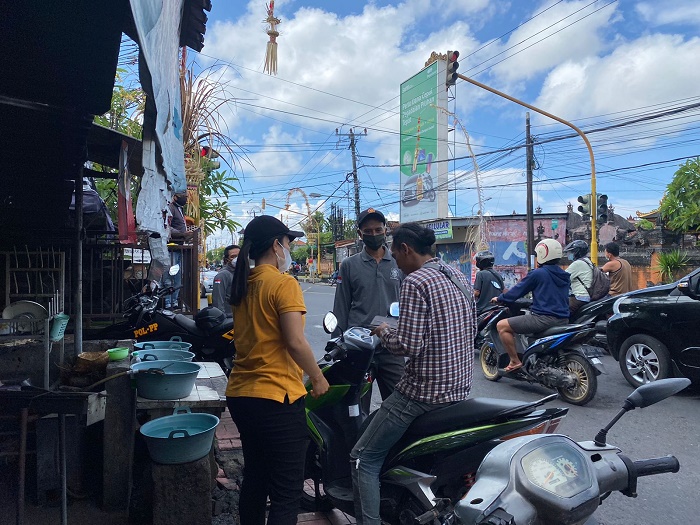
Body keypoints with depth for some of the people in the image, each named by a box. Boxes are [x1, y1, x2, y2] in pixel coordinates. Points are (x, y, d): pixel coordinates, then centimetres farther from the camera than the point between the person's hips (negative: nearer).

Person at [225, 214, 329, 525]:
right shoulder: (283, 283, -14)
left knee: (254, 479, 23)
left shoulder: (242, 285, 9)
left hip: (240, 394, 8)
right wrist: (317, 377, -5)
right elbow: (295, 342, -19)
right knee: (287, 492, 3)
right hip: (276, 397, -8)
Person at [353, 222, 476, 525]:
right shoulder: (461, 279, 9)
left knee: (364, 458, 2)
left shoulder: (415, 282, -16)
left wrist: (384, 332, -1)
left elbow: (409, 345, -22)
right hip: (460, 389, 9)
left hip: (424, 392, -9)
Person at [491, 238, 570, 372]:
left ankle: (515, 361, -6)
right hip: (563, 319, 9)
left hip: (544, 318, -9)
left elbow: (518, 290, -3)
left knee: (501, 326, -5)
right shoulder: (564, 276, 14)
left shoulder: (537, 273, -9)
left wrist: (499, 299, 13)